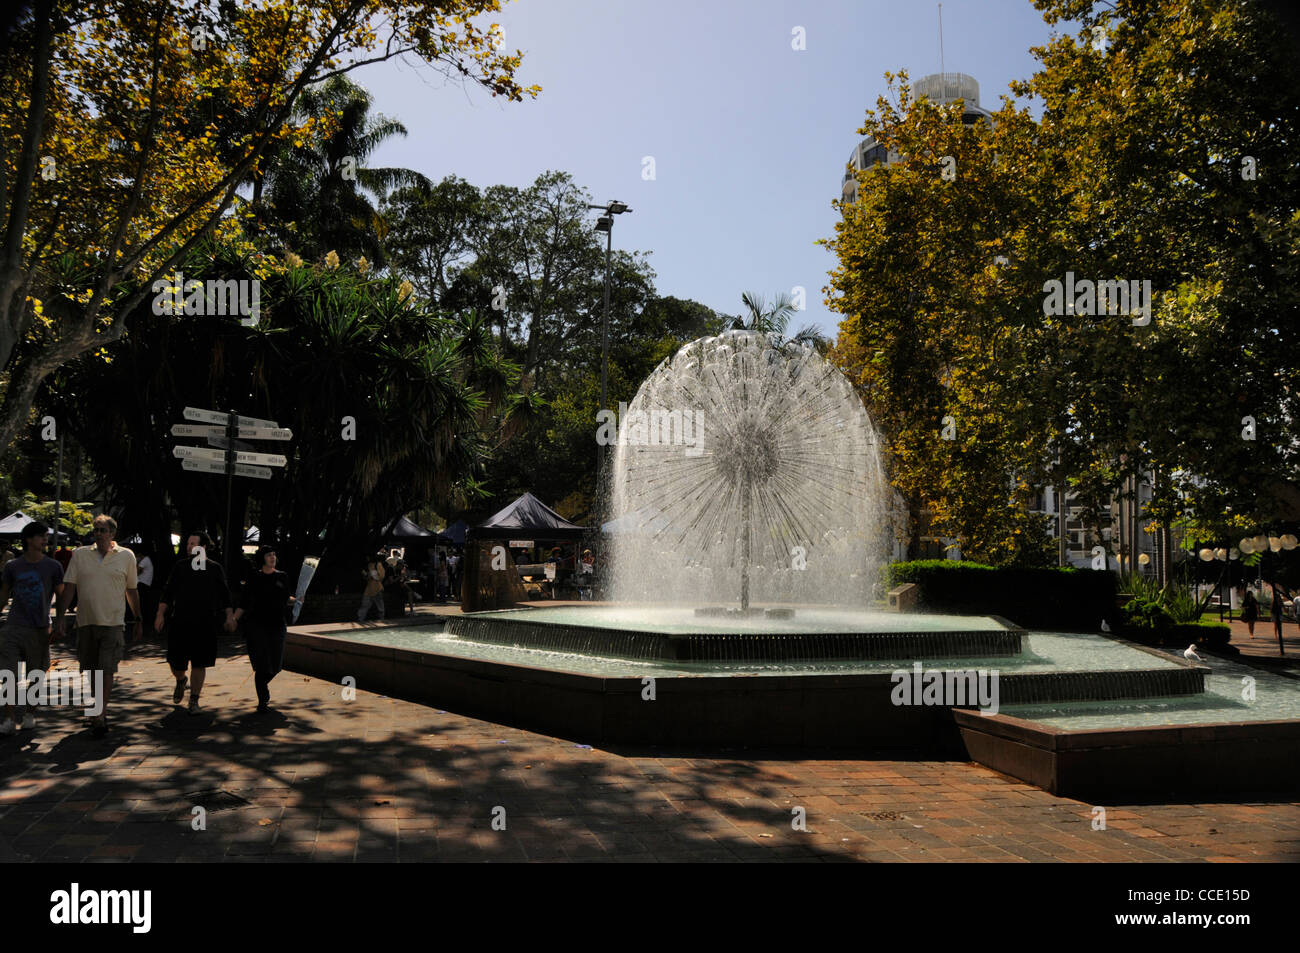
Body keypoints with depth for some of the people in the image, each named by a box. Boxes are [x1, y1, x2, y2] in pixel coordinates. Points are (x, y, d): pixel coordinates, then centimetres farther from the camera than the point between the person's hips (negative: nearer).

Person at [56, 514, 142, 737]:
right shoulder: (80, 554, 5)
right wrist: (60, 617, -4)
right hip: (86, 621, 2)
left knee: (106, 670, -10)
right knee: (91, 670, 10)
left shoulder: (126, 556, 3)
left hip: (113, 622, -2)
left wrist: (138, 621, 13)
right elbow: (69, 588, 4)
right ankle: (101, 711, 26)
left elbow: (132, 591, 10)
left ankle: (100, 718, -9)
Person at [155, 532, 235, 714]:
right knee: (176, 662, 4)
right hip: (180, 622, 1)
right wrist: (160, 614, 1)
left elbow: (225, 594, 9)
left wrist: (230, 616, 3)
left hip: (205, 624, -1)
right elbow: (167, 592, 9)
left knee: (199, 664, -1)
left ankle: (194, 701, 11)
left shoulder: (215, 568, 5)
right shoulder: (180, 566, 7)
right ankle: (181, 681, 39)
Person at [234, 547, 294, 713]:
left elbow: (287, 599, 13)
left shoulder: (282, 577, 9)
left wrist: (295, 600, -8)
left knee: (276, 665, 4)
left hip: (277, 625, 3)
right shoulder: (253, 579, 2)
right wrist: (234, 619, -8)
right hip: (257, 625, -3)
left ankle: (262, 685, 36)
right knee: (262, 665, -7)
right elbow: (244, 604, 3)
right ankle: (262, 702, 5)